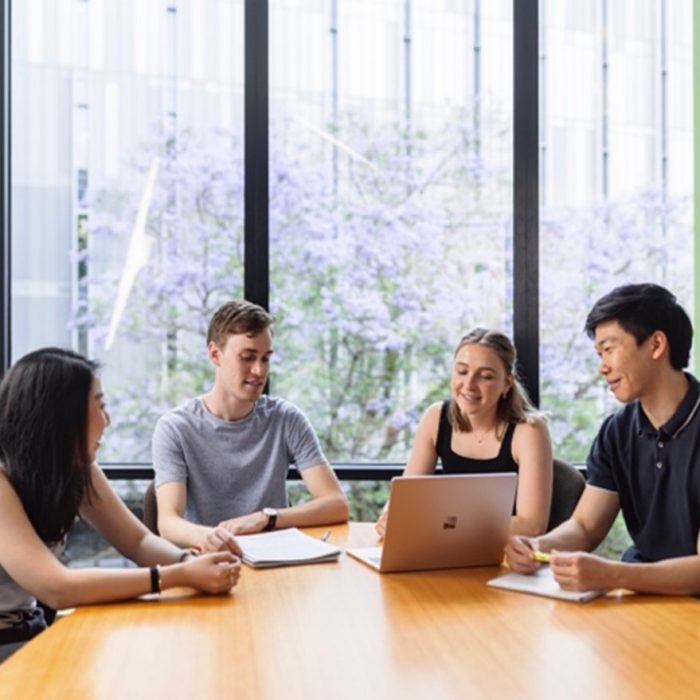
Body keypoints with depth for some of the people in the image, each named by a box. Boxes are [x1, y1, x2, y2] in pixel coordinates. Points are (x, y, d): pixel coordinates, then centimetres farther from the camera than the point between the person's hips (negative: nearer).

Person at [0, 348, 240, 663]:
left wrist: (191, 563, -20)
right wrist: (181, 576, -34)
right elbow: (56, 588, -33)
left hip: (31, 632, 7)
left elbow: (138, 540, 1)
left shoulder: (76, 466, -2)